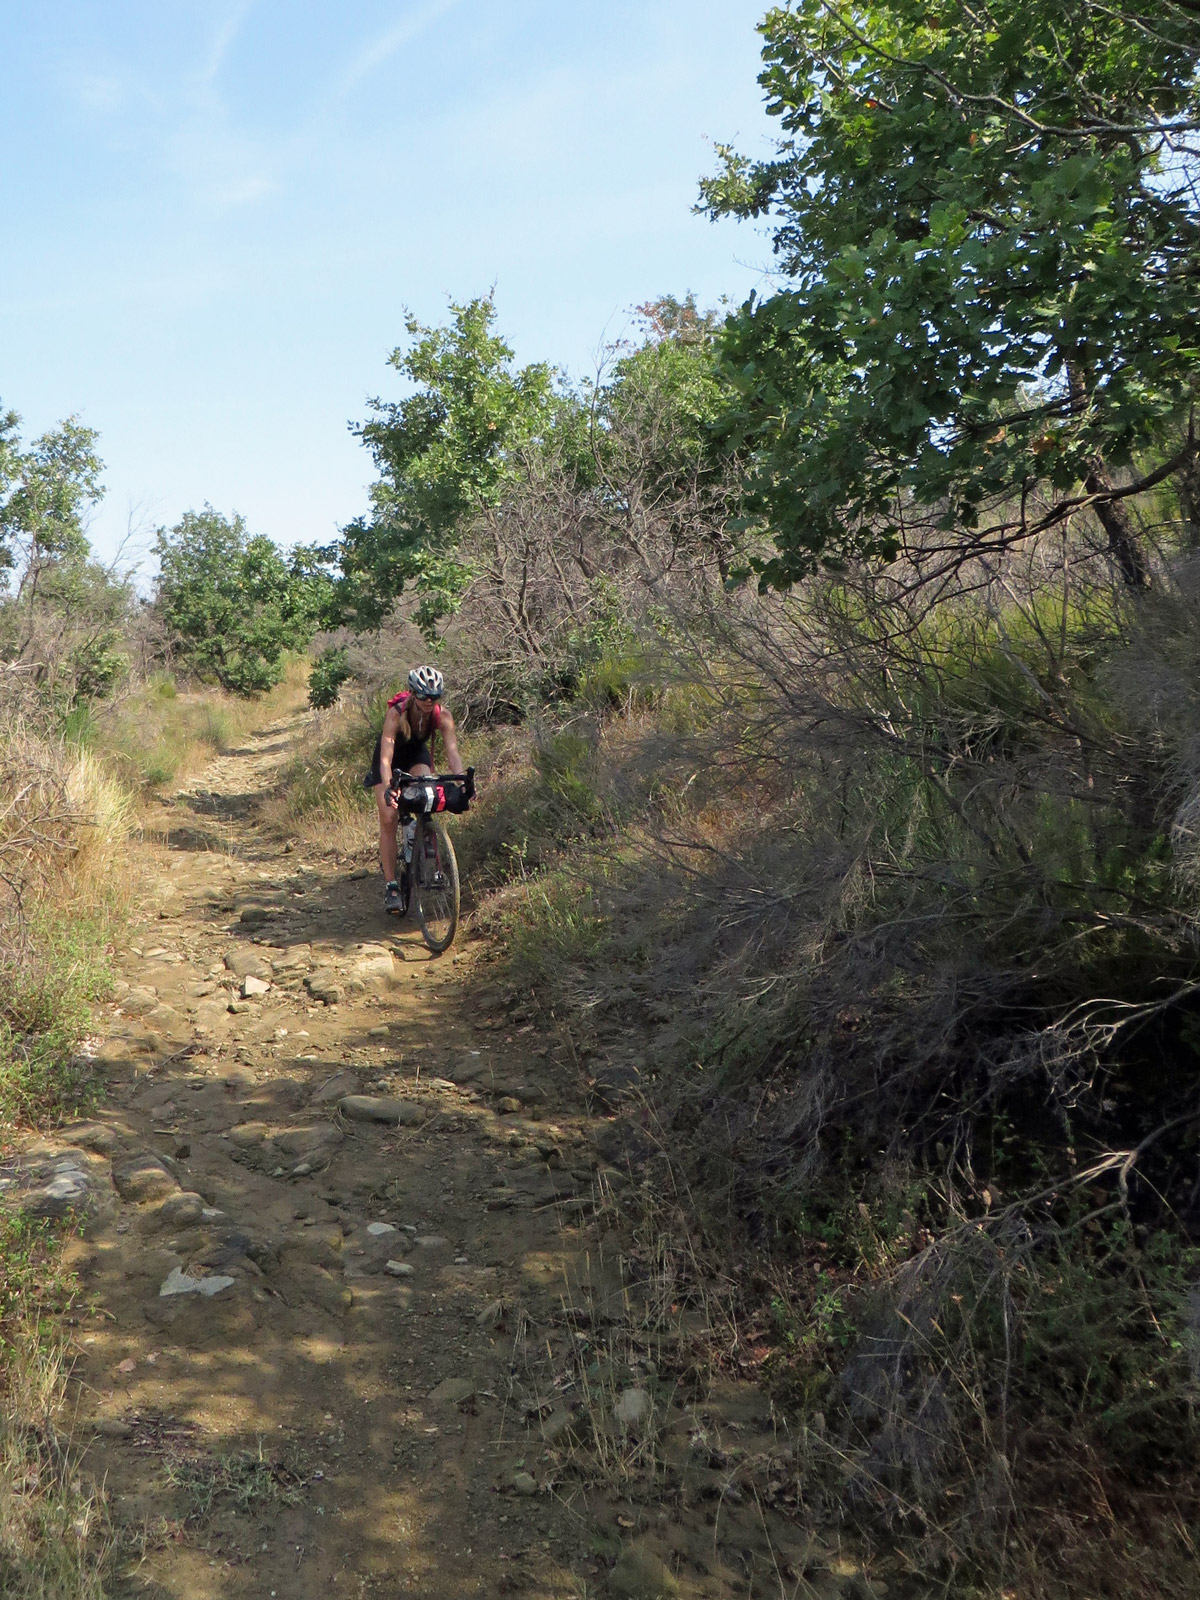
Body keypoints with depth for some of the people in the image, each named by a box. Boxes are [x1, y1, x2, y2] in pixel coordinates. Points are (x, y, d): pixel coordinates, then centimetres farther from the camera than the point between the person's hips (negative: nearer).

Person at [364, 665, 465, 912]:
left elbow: (453, 753, -33)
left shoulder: (442, 716, -27)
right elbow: (386, 757, -42)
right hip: (392, 756, -2)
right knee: (388, 819, -11)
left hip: (417, 755, 2)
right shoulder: (396, 714, -35)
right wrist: (388, 789, -57)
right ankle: (391, 885, -4)